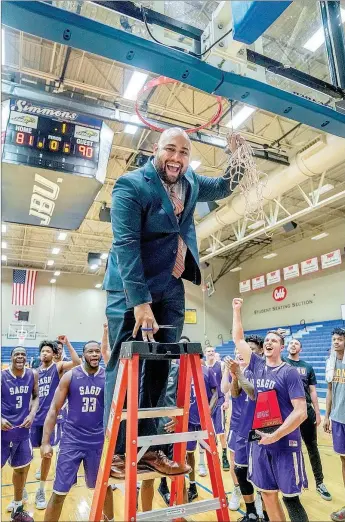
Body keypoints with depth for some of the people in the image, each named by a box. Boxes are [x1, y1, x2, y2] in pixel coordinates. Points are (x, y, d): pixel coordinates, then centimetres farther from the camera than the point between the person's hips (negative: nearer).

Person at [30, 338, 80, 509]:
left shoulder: (59, 367, -4)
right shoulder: (35, 372, 10)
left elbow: (77, 362, -23)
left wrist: (67, 343, -27)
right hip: (36, 416, 4)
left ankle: (41, 491, 22)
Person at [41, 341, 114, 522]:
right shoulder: (70, 376, -9)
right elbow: (54, 409, -4)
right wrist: (45, 442, -8)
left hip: (99, 440, 2)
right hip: (72, 440, -2)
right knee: (59, 491, 3)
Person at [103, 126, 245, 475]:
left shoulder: (190, 182, 10)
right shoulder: (130, 185, -11)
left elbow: (223, 188, 29)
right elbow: (125, 244, -19)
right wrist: (140, 301, -26)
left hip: (171, 290, 6)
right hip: (132, 290, -6)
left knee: (159, 369, 8)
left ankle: (146, 447, 20)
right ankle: (117, 452, 12)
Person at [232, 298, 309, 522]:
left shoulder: (290, 372, -10)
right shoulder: (257, 365, 3)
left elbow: (301, 411, -15)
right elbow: (238, 339, 7)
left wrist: (276, 435, -18)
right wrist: (237, 310, 5)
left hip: (285, 444, -4)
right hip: (260, 442, 5)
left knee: (290, 497, 5)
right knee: (268, 493, 14)